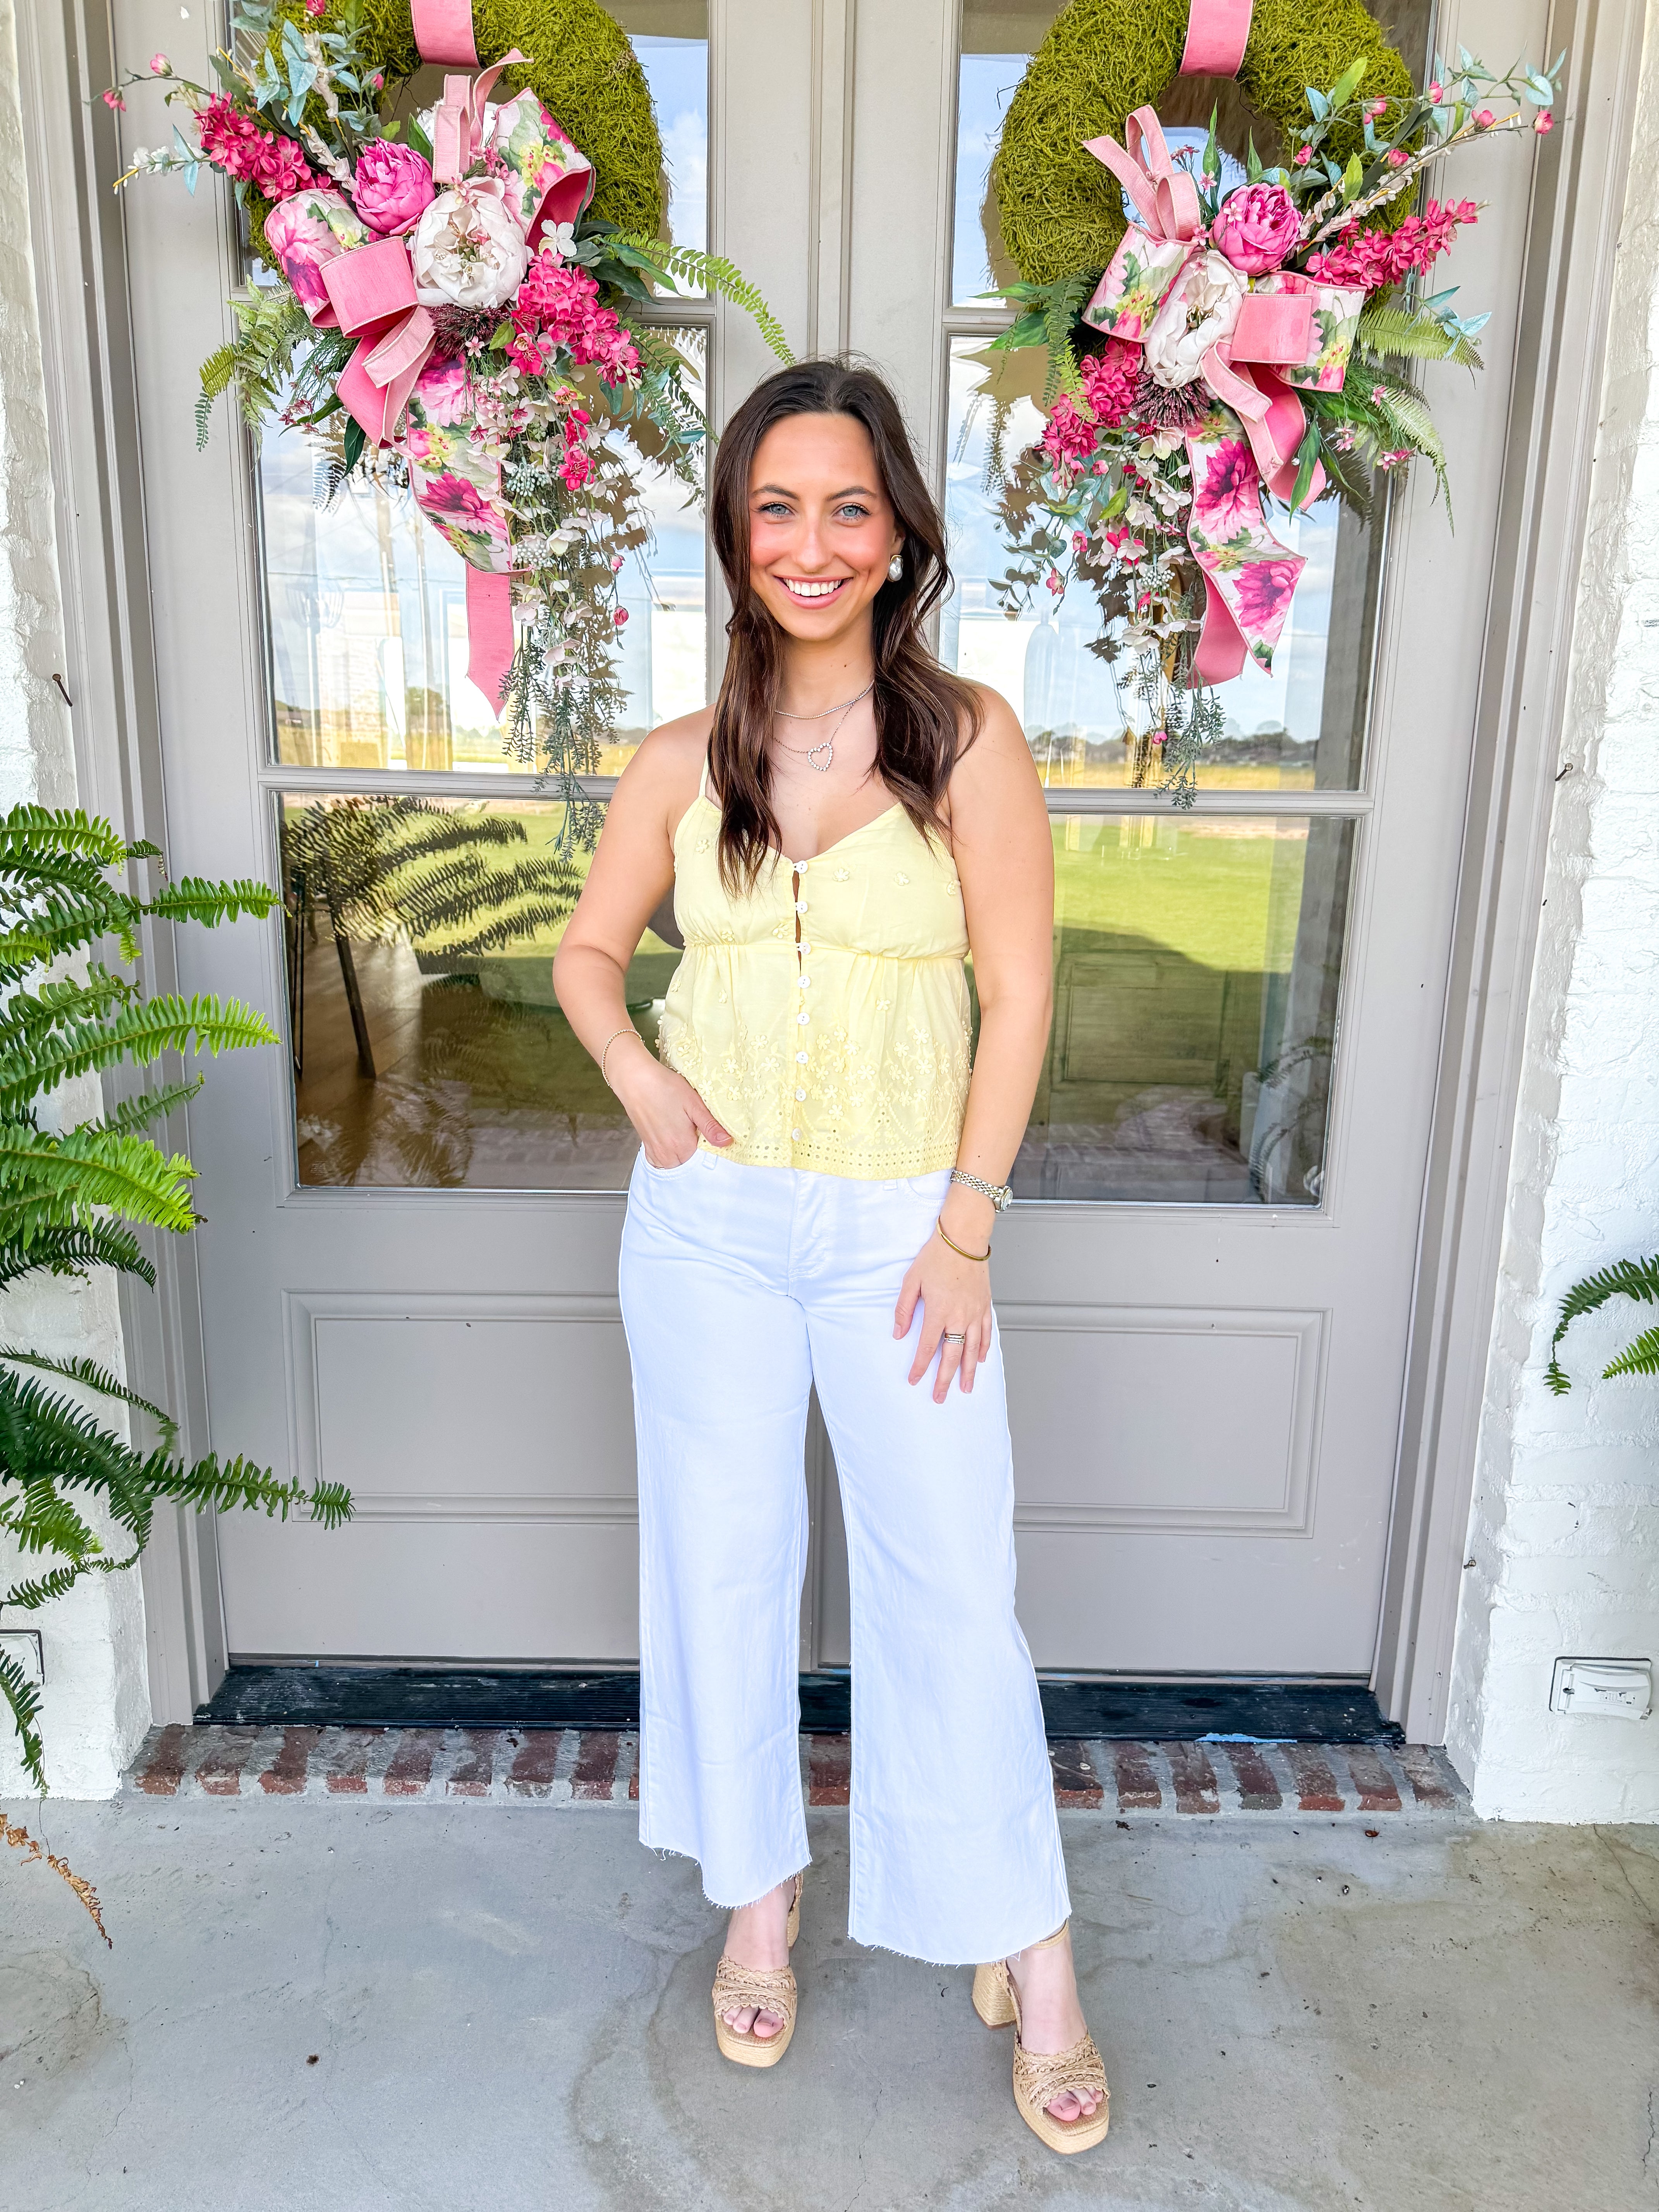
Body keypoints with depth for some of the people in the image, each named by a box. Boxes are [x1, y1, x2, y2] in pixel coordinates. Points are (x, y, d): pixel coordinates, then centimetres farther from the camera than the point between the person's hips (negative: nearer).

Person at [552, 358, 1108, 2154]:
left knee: (951, 1584, 3)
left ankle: (1027, 1955, 25)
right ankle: (757, 1901, 36)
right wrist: (636, 1071, -7)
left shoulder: (969, 743, -5)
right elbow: (589, 948, 14)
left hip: (899, 1226, -2)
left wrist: (965, 1228, -9)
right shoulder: (682, 764, 3)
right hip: (707, 1220, 3)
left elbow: (1017, 996, -5)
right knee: (722, 1563, 13)